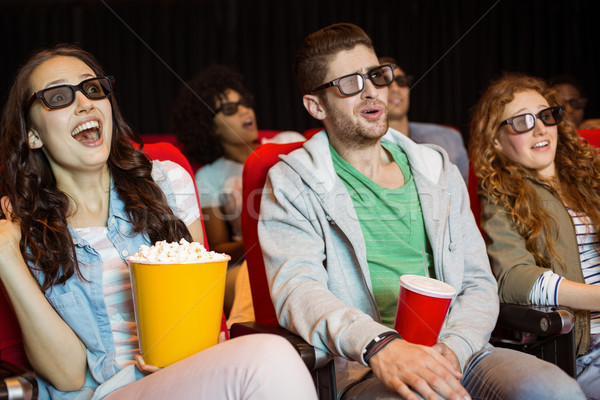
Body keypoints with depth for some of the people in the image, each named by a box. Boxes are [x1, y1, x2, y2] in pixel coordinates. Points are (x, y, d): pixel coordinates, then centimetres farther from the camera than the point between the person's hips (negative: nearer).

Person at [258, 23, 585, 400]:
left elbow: (478, 283, 15)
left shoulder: (437, 171, 18)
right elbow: (297, 290, -11)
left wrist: (452, 348, -7)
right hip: (363, 368, -4)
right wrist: (380, 344, -30)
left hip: (455, 354, 4)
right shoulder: (292, 184, 4)